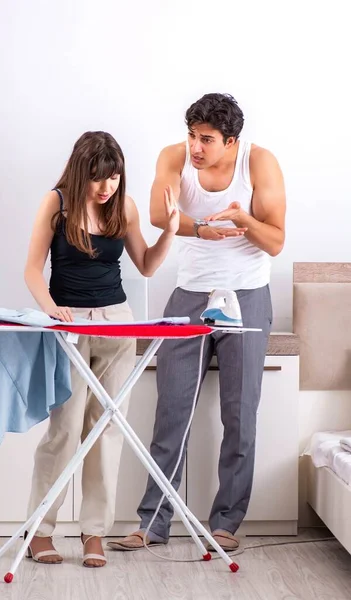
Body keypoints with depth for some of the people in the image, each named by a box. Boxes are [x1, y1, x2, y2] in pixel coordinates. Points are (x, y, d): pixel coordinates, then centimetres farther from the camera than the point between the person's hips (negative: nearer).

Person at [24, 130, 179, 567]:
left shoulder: (123, 207, 2)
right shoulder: (56, 203, -7)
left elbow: (146, 266, 12)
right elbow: (33, 268, -7)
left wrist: (170, 231, -4)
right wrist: (49, 306, -25)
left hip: (116, 319, 3)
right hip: (68, 320, -3)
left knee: (107, 426, 2)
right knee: (64, 428, -6)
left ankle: (95, 530, 9)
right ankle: (40, 529, 6)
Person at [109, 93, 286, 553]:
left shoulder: (260, 163, -13)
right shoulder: (175, 157, -10)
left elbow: (275, 243, -12)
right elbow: (159, 213, -27)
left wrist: (243, 218, -32)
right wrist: (202, 229, -46)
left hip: (246, 297, -1)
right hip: (189, 295, 2)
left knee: (240, 416, 1)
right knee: (171, 412, 2)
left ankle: (226, 522, 13)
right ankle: (153, 522, 9)